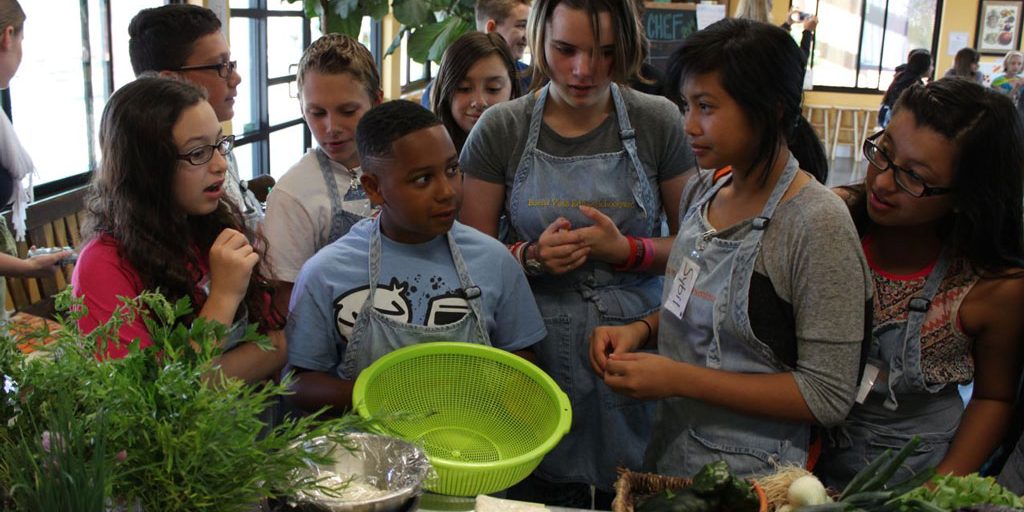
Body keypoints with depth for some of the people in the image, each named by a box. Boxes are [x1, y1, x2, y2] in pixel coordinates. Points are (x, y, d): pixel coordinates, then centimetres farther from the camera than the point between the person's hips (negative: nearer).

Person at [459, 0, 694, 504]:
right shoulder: (500, 129, -4)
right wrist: (532, 257, -17)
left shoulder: (658, 122, -4)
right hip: (536, 354, 0)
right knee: (537, 497, 12)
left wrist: (627, 250, -15)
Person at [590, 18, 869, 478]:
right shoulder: (701, 190, -1)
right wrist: (642, 329, -6)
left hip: (752, 476, -6)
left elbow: (828, 396, -22)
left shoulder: (818, 224, -23)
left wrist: (679, 379, -24)